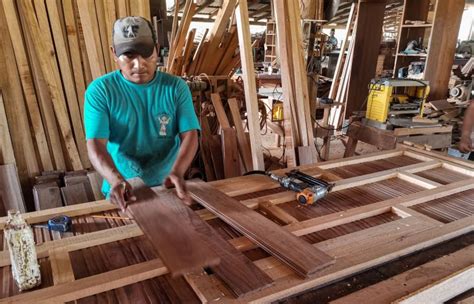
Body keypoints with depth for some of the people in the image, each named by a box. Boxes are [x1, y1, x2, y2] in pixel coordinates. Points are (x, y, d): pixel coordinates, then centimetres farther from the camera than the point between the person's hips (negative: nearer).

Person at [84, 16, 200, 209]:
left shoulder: (176, 87, -1)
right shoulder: (99, 90, -5)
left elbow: (189, 136, -8)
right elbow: (95, 144, -12)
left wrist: (177, 172, -26)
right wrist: (116, 180, -31)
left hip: (168, 186, 1)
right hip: (123, 189, 0)